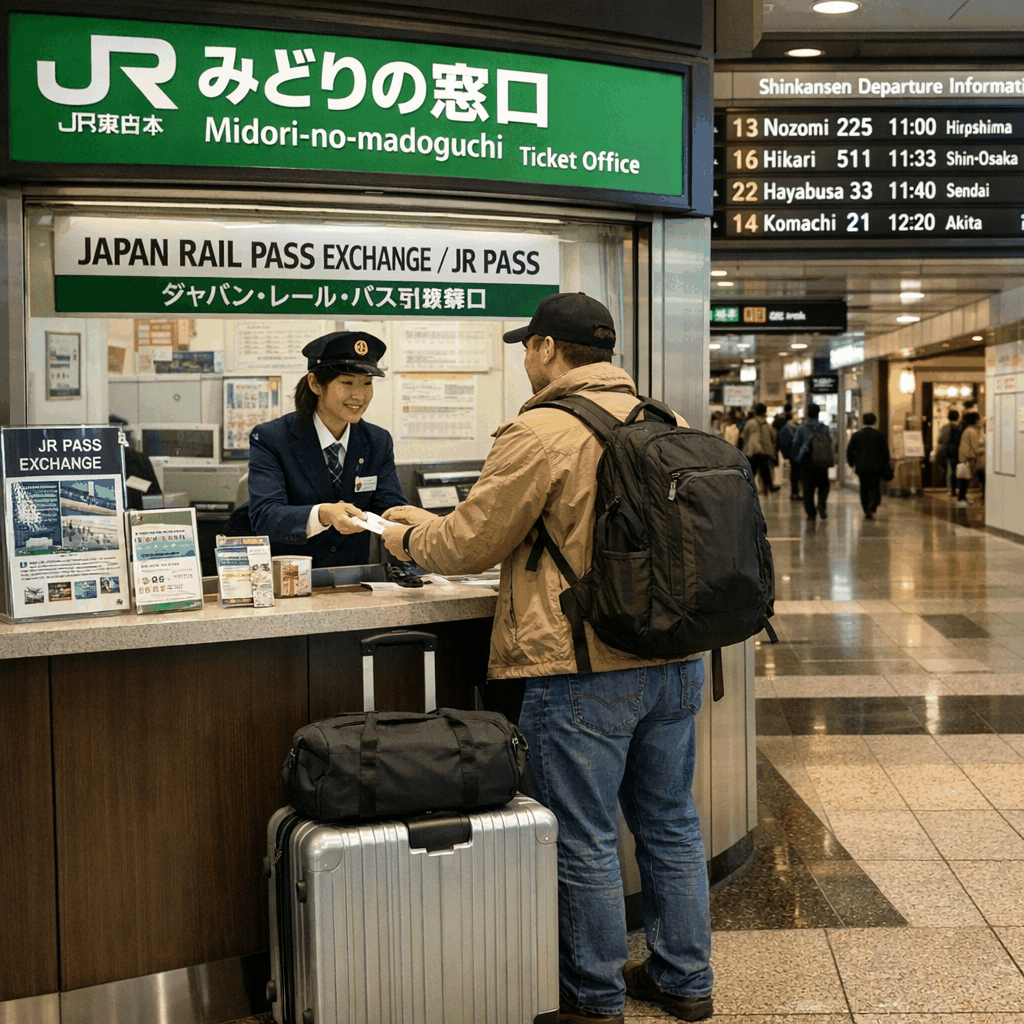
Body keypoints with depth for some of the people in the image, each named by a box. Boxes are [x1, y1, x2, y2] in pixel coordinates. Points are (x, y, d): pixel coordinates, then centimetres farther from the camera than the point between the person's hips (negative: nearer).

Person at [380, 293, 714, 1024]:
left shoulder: (539, 434, -14)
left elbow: (472, 544, -8)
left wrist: (411, 538, 13)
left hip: (583, 673, -7)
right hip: (674, 661, 7)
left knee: (584, 841, 7)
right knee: (671, 825, 18)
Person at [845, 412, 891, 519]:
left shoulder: (856, 435, 2)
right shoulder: (879, 435, -3)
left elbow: (849, 451, 4)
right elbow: (885, 451, -1)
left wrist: (852, 464, 15)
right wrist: (885, 464, 12)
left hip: (861, 467, 1)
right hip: (876, 467, -1)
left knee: (864, 489, 10)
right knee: (875, 489, 3)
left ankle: (866, 511, 9)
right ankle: (871, 509, -17)